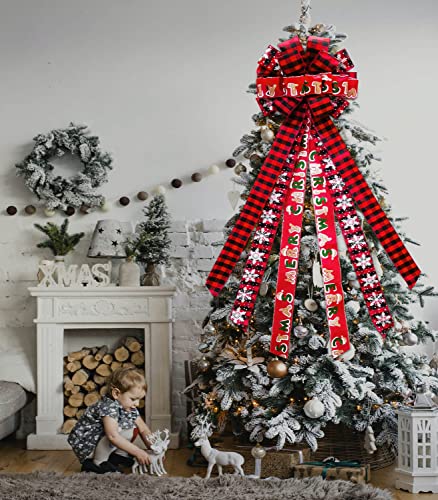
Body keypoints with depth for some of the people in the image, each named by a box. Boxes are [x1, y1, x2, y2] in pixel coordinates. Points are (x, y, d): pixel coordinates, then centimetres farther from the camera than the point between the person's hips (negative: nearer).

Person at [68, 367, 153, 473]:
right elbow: (113, 436, -41)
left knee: (133, 429, -2)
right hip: (85, 446, -8)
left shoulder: (130, 408, -2)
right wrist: (137, 452, -39)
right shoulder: (108, 407, -30)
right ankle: (98, 463, -17)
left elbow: (144, 430, 4)